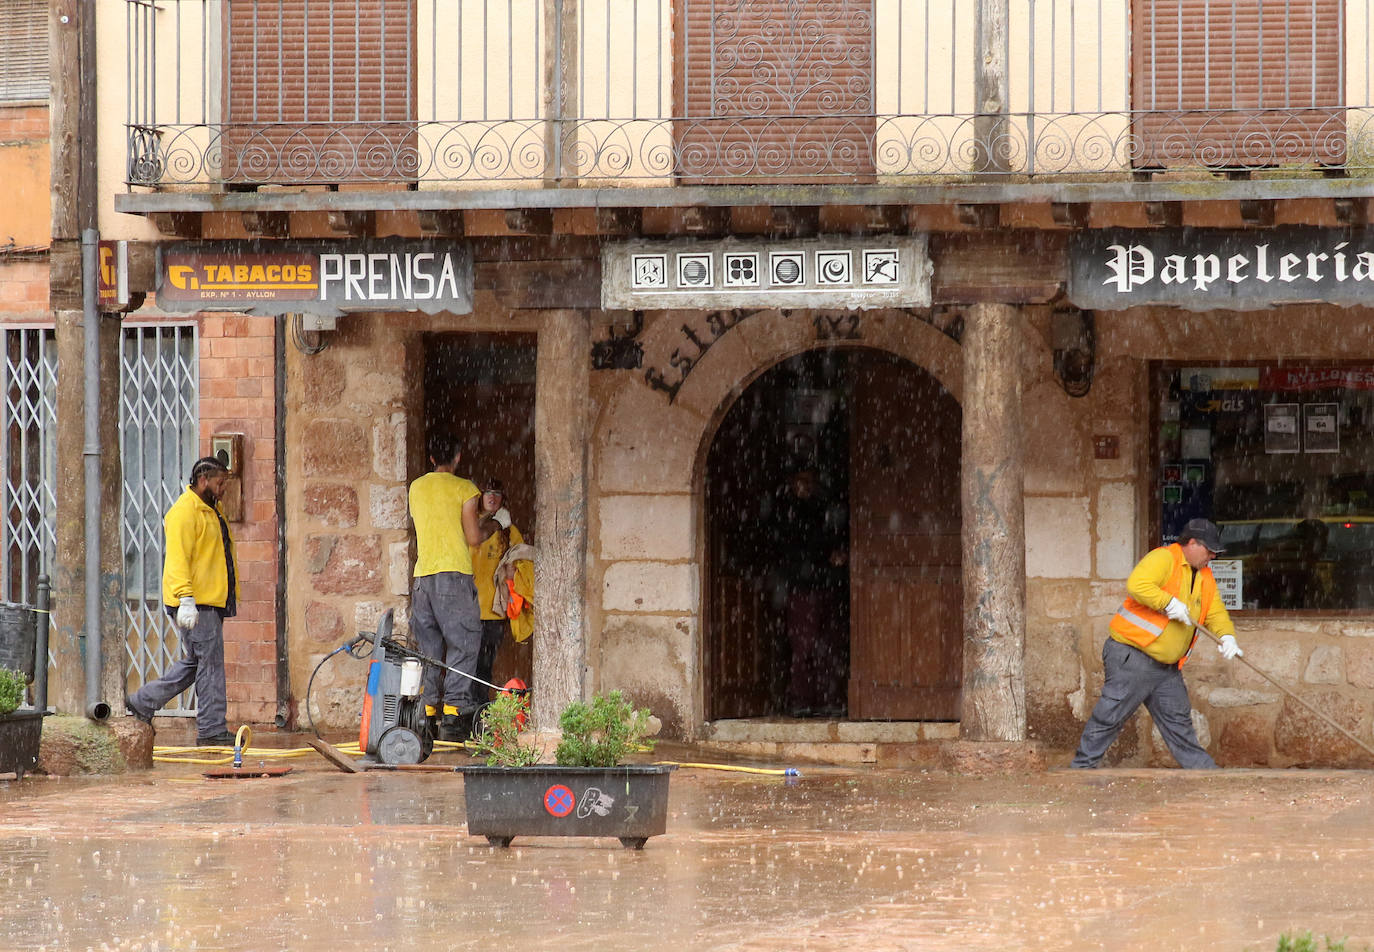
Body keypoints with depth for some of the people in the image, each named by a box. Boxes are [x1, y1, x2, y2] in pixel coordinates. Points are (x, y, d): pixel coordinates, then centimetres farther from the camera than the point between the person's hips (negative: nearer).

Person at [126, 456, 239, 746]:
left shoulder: (213, 511, 20)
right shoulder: (184, 512, -12)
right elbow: (178, 559, -20)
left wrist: (231, 598, 29)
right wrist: (186, 600, -28)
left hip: (212, 601, 10)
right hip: (197, 603, -10)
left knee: (194, 662, 13)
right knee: (210, 663, -8)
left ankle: (141, 703, 21)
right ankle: (212, 730, -4)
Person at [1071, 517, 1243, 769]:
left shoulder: (1204, 576, 15)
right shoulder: (1163, 559, -13)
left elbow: (1215, 612, 13)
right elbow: (1137, 585, -28)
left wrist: (1226, 636, -7)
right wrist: (1169, 603, -29)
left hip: (1167, 667, 8)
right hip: (1131, 657, -8)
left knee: (1178, 720, 13)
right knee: (1110, 717, -6)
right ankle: (1082, 766, 2)